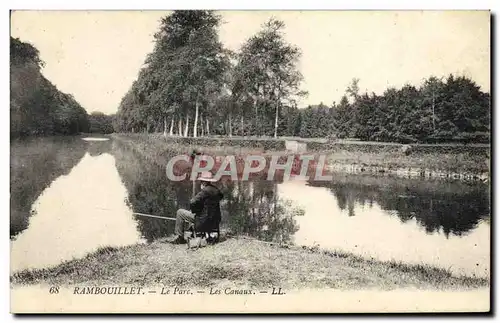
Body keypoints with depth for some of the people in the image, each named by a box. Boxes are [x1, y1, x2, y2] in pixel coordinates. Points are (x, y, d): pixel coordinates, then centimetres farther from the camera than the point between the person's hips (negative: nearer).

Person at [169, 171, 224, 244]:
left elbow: (192, 203, -21)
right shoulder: (217, 191, 8)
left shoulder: (205, 191, -17)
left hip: (205, 221, -8)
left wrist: (194, 211, 0)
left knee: (180, 212, 6)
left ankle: (179, 237, 10)